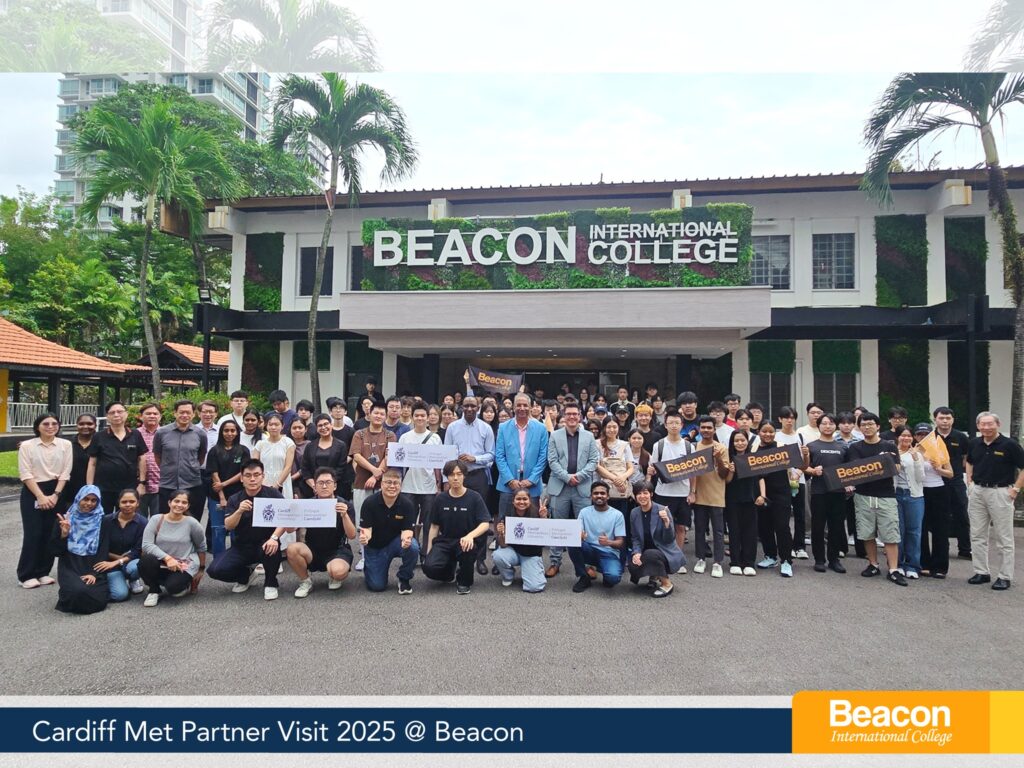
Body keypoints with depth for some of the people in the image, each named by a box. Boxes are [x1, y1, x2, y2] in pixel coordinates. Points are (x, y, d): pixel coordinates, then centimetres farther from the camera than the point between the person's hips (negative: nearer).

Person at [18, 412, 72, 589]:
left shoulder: (65, 444, 2)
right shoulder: (27, 446, -2)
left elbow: (65, 473, 0)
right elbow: (26, 474, -6)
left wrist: (55, 495, -9)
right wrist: (40, 496, -12)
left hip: (56, 492, 2)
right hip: (32, 493, -2)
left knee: (51, 534, 4)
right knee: (33, 534, -4)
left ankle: (43, 572, 16)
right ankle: (27, 574, 8)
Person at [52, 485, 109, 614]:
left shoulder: (101, 522, 5)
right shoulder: (64, 520, 5)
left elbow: (103, 551, 1)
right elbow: (56, 551, 2)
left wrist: (94, 573, -11)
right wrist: (64, 534, -15)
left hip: (93, 569, 1)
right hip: (70, 567, 0)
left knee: (98, 600, -23)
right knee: (78, 591, -32)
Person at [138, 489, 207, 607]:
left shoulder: (191, 523, -8)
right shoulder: (156, 519, -6)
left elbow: (201, 547, 5)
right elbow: (146, 544, -15)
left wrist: (201, 569, 12)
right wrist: (167, 558, -25)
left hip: (184, 565, -2)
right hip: (161, 563, 2)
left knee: (173, 587, -30)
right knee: (145, 561, -30)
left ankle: (186, 584, 9)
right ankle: (155, 591, -3)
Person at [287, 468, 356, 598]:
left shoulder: (343, 504, -11)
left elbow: (352, 535, -18)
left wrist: (344, 515, -35)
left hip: (337, 550, -3)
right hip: (313, 549, 3)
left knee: (338, 571, -35)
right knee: (292, 549, -27)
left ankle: (333, 577, 5)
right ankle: (305, 581, -1)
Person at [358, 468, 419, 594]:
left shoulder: (407, 504, -16)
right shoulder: (369, 503, -18)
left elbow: (407, 529, -18)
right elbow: (367, 528, -19)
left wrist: (406, 538, -43)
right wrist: (364, 536, -44)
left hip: (396, 541, 1)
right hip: (375, 547, 0)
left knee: (413, 547, -33)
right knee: (377, 586, -9)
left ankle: (404, 579, -5)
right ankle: (368, 567, 27)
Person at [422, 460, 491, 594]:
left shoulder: (474, 497, -4)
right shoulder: (441, 499, 5)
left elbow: (485, 524, -10)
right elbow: (434, 526, 11)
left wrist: (470, 535, -30)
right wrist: (428, 552, 3)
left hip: (465, 541, -2)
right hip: (444, 541, 2)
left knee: (467, 548, -38)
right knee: (429, 567, -25)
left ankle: (464, 581, -6)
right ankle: (448, 572, 15)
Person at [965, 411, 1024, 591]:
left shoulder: (1009, 445, -10)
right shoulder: (974, 444, 6)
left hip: (1000, 492, -5)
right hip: (977, 492, 5)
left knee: (1004, 538, 2)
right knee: (977, 535, 10)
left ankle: (1005, 576, 10)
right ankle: (981, 572, 20)